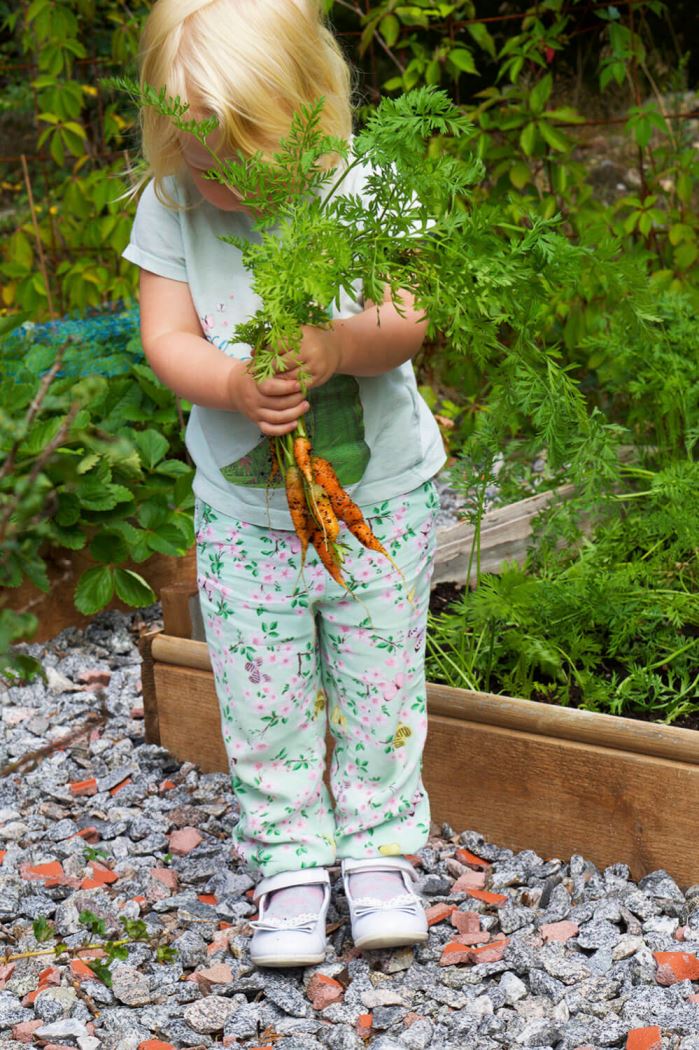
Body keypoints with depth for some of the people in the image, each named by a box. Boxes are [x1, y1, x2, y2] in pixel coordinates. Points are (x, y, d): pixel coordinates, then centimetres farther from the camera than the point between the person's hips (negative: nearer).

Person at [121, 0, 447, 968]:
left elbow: (407, 320, -17)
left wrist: (333, 347, -38)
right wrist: (235, 386, -31)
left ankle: (381, 850, 28)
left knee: (378, 685, 9)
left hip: (380, 495, -1)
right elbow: (167, 337, -11)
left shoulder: (360, 190, -15)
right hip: (242, 507, 2)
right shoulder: (170, 207, -10)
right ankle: (290, 863, 25)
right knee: (263, 704, 8)